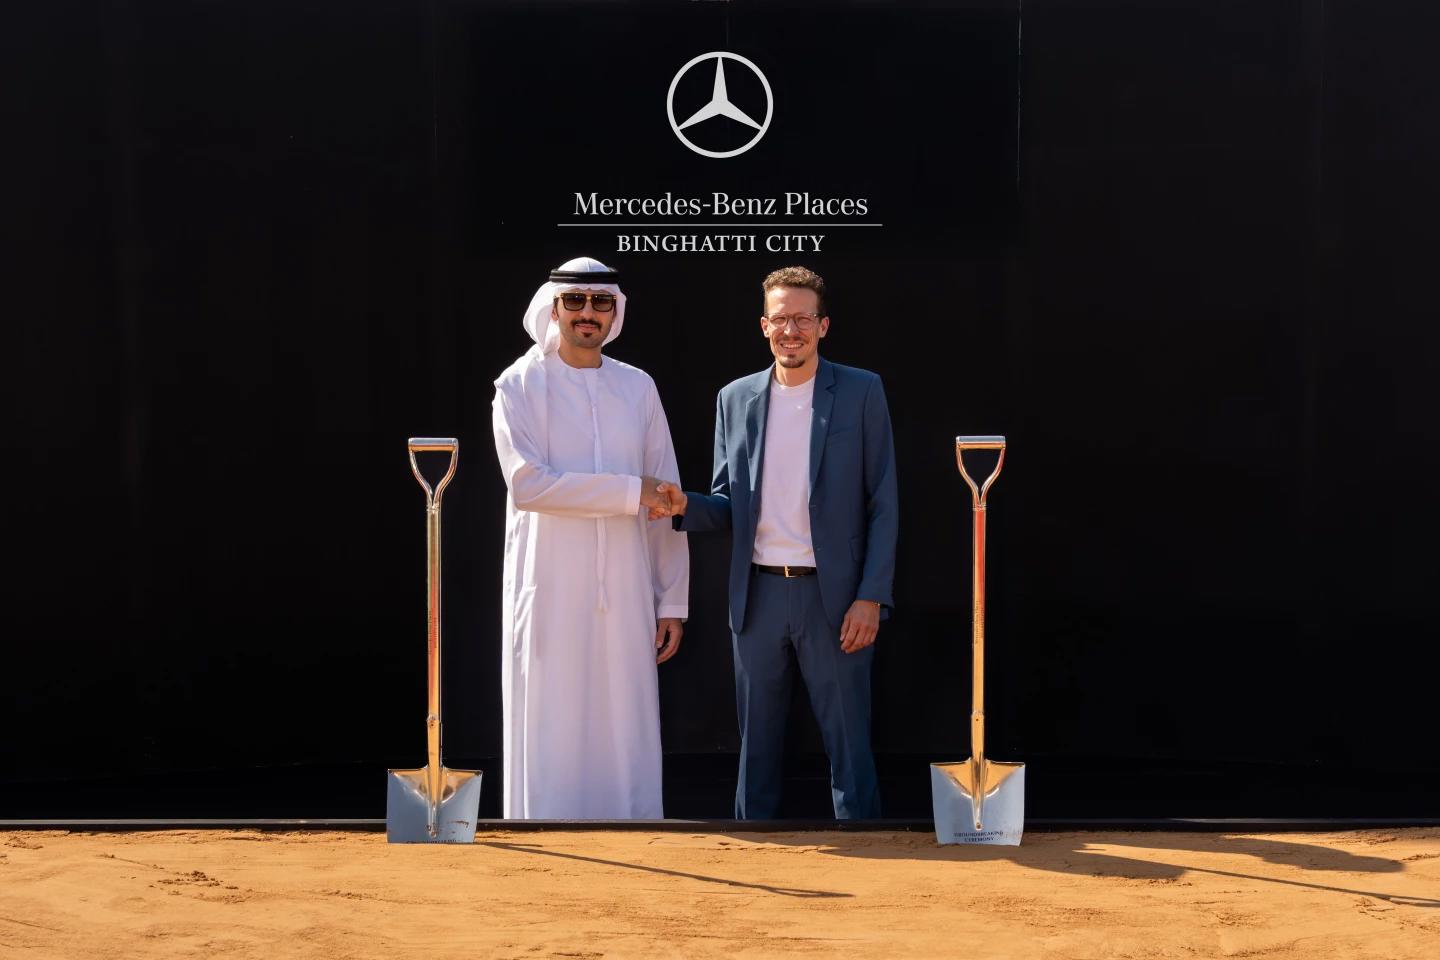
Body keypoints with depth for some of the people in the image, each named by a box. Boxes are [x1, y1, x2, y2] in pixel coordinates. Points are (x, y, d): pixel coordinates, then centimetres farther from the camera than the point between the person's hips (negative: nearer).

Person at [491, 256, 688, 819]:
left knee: (628, 745, 5)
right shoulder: (519, 387, 1)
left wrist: (673, 601, 7)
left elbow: (665, 500, 11)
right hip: (549, 597, -3)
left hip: (625, 597, 3)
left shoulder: (638, 388, 11)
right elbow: (527, 482, -13)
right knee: (549, 745, 0)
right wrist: (631, 492, -14)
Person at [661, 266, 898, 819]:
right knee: (756, 748, 10)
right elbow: (728, 506, 12)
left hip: (833, 597, -3)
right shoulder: (735, 399, 9)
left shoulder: (861, 393, 0)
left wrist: (871, 597, -9)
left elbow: (883, 504, -1)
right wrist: (684, 506, -10)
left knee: (849, 748, 1)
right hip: (758, 596, 3)